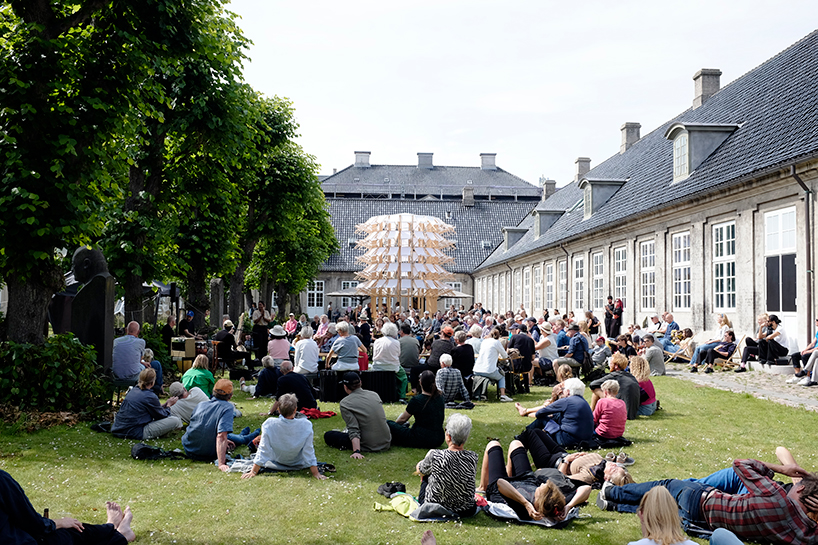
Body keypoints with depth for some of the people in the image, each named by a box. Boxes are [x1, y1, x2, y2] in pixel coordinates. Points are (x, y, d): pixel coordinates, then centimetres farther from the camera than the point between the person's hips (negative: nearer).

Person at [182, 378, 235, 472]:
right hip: (208, 455, -5)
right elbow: (221, 436, -32)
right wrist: (221, 464, -35)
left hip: (189, 450, 5)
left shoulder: (200, 405, -1)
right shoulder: (227, 407, -20)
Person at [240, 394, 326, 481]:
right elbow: (309, 451, -23)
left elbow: (263, 450, -22)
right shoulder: (305, 425, -29)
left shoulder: (269, 424, -29)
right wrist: (315, 473, -13)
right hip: (298, 465, 0)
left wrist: (253, 472, -11)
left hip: (276, 464, 0)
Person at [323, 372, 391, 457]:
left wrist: (357, 451, -26)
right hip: (386, 444, 4)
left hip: (368, 447, -4)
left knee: (328, 435, 9)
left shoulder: (344, 403, -10)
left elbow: (354, 430, -20)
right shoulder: (374, 395, 6)